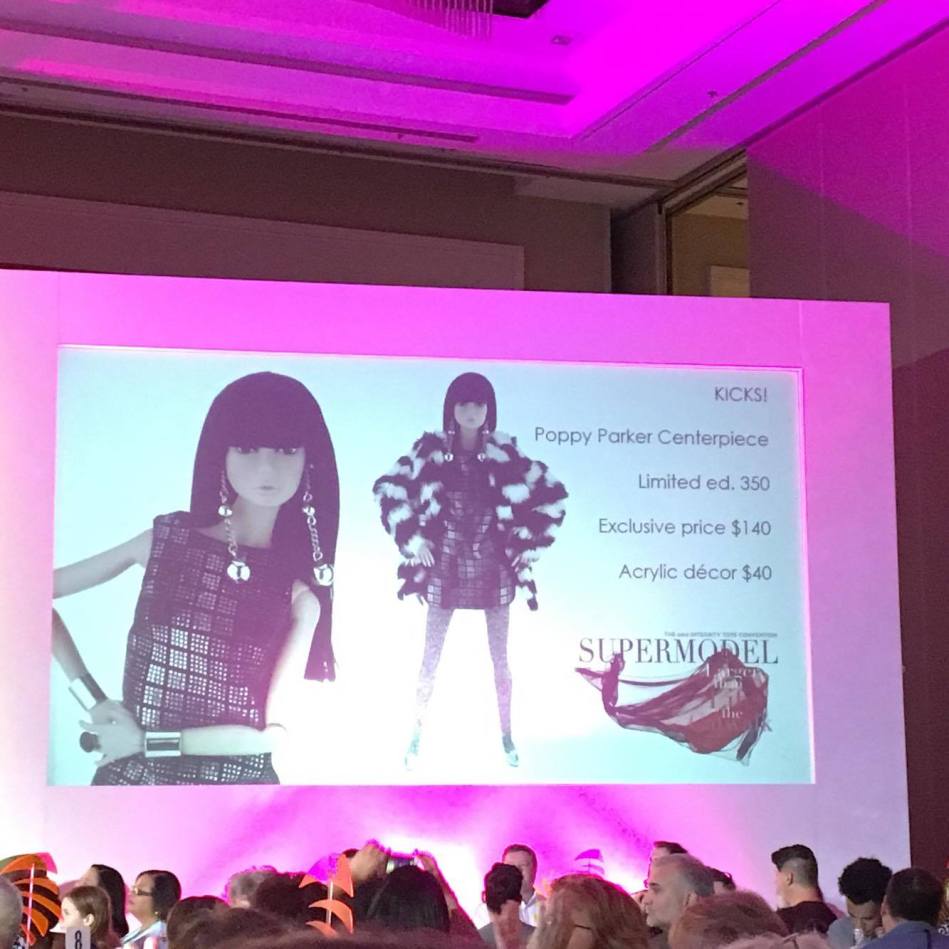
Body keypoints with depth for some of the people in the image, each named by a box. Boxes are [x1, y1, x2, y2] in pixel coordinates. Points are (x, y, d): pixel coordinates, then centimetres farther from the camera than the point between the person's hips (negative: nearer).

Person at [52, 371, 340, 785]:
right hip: (134, 774, 1)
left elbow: (271, 729, -11)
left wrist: (148, 740, -15)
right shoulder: (165, 540, -4)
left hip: (237, 781, -1)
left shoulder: (300, 593, -7)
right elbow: (48, 589, 0)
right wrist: (91, 699, -7)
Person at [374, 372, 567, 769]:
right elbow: (388, 489, 1)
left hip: (492, 567, 1)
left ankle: (507, 736, 19)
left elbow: (552, 494, 3)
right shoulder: (431, 450, -5)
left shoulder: (505, 454, -3)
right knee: (430, 656, 3)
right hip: (445, 566, 0)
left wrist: (528, 544, 0)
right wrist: (412, 538, -4)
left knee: (500, 659, 7)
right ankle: (416, 735, 13)